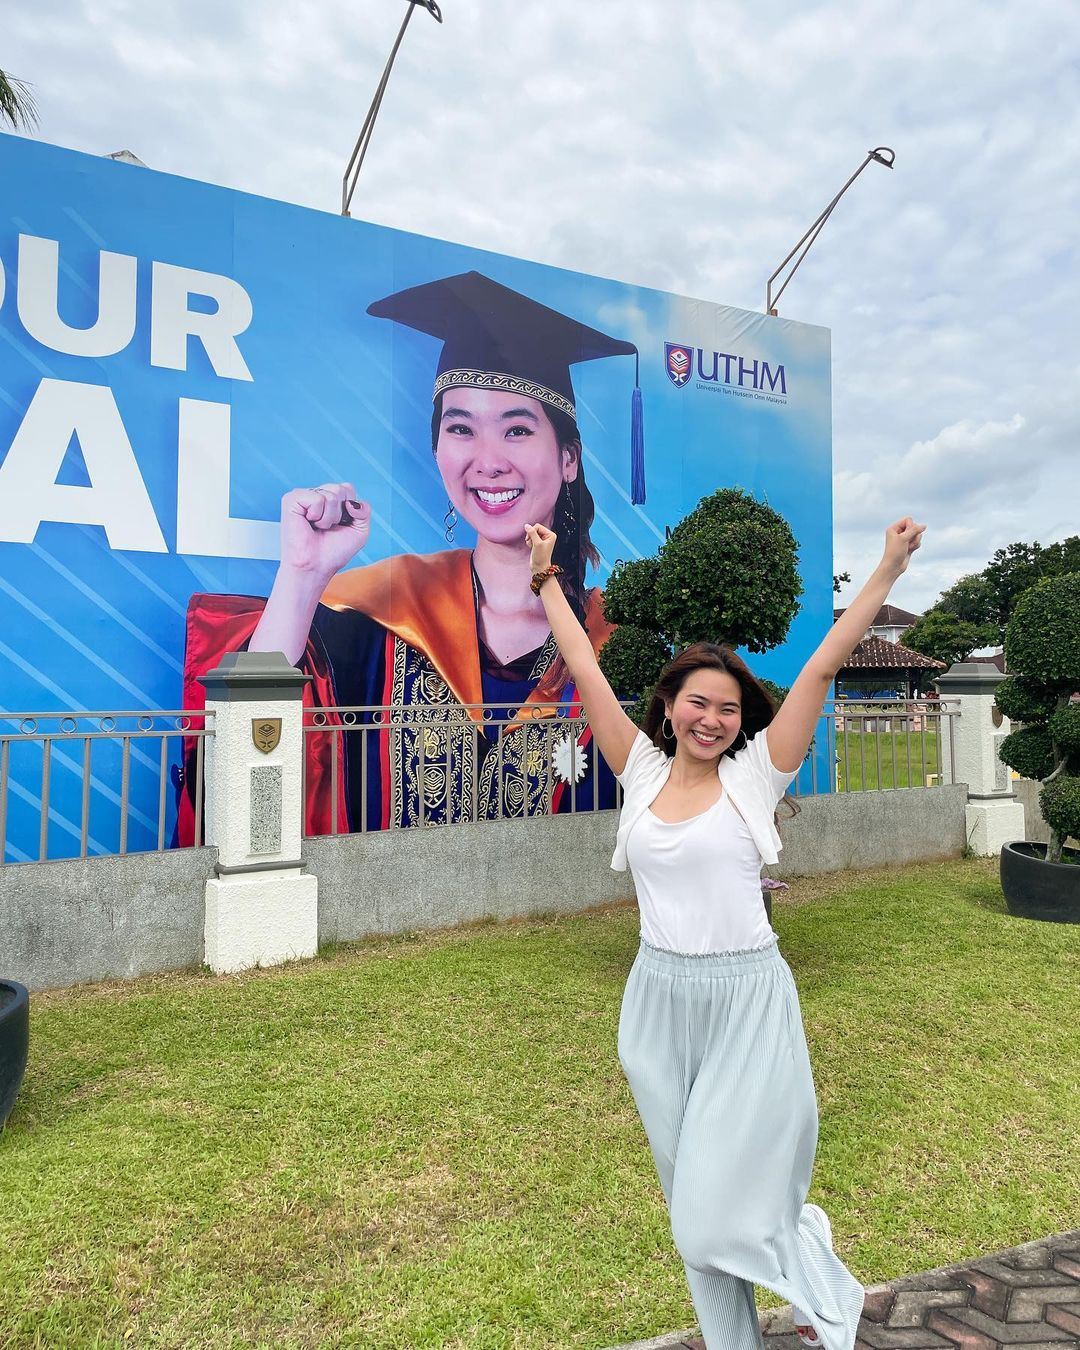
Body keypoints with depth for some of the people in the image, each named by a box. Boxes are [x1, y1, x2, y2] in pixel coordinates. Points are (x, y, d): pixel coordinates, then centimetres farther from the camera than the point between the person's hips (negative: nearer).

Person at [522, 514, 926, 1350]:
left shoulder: (754, 776, -5)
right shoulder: (642, 772, 0)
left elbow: (826, 662, -9)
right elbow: (585, 670, 4)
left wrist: (890, 567, -10)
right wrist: (548, 579, 10)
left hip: (747, 1003, -3)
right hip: (659, 1002, 4)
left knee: (725, 1206, 1)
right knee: (692, 1204, 16)